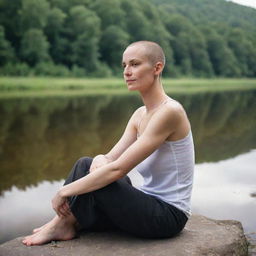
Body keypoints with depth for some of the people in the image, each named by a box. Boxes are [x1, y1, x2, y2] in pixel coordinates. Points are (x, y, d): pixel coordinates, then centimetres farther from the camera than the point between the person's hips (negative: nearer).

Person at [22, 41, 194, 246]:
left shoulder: (169, 111, -22)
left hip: (169, 215, -8)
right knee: (86, 165, -5)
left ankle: (65, 223, 1)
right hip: (151, 204, 8)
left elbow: (118, 168, -26)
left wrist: (65, 191, -20)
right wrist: (100, 160, -24)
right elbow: (111, 159, 0)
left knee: (98, 178, -21)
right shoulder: (140, 114, 6)